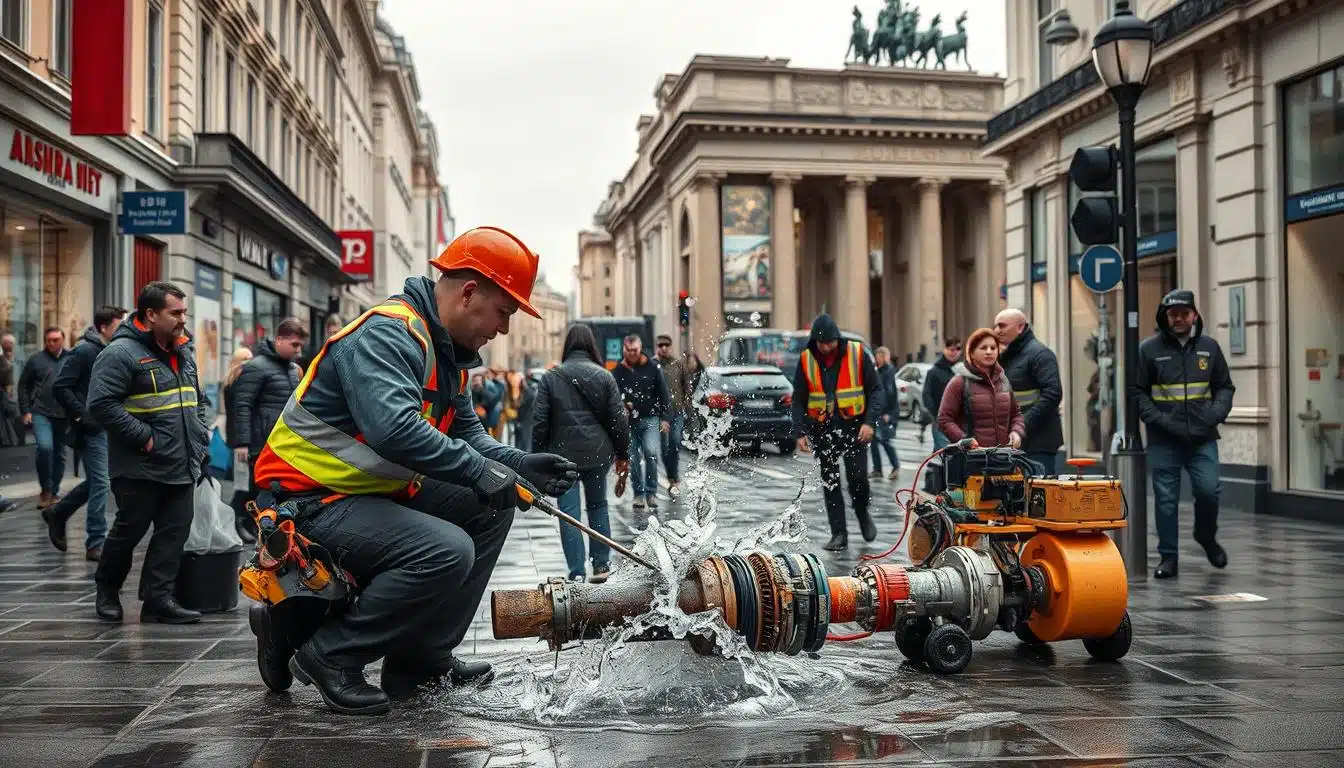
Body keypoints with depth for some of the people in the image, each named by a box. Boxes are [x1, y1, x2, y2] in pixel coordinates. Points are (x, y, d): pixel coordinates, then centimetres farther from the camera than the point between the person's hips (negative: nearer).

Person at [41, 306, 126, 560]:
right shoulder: (84, 351, -14)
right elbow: (60, 388, -16)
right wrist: (80, 416, -18)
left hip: (107, 426, 8)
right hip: (91, 427, -8)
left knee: (96, 482, 17)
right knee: (100, 483, -6)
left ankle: (57, 513, 36)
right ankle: (96, 544, 1)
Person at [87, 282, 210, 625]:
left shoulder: (184, 352, 13)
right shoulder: (121, 352, -13)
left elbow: (198, 400, 25)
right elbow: (102, 403, -20)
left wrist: (201, 437, 12)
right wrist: (144, 438, -20)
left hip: (183, 467, 7)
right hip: (140, 469, -7)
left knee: (174, 533, 4)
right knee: (128, 532, 7)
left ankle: (158, 599, 10)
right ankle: (107, 591, 28)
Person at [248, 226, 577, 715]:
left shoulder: (446, 352, 11)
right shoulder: (386, 334, -21)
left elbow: (466, 433, 13)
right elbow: (393, 428, -36)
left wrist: (518, 466, -4)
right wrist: (478, 471, -28)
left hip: (378, 490, 10)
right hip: (311, 501, -10)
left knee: (490, 508, 5)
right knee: (447, 551, -27)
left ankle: (421, 659, 8)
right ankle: (328, 655, -8)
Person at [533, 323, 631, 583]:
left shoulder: (551, 377, -1)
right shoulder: (604, 376, 1)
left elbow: (540, 420, -2)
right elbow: (619, 419, 3)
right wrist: (623, 454, 12)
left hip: (563, 454, -2)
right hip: (598, 453, 2)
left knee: (569, 511, 0)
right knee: (598, 505, 17)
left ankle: (576, 572, -3)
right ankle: (601, 564, 18)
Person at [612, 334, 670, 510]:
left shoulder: (652, 368, 3)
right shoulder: (619, 371, 6)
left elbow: (664, 394, 6)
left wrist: (664, 418, 1)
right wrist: (622, 405, -13)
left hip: (650, 418, -2)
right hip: (629, 421, 2)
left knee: (651, 452, -20)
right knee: (633, 460, 4)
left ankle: (651, 492, -7)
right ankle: (638, 494, 17)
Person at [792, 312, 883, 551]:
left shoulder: (857, 354, -5)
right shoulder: (806, 360, 1)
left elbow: (876, 390, -2)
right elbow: (799, 400, 7)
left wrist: (870, 422, -14)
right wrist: (800, 432, -2)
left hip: (854, 426, -2)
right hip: (823, 429, 2)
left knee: (857, 477, -8)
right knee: (830, 482, 3)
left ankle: (863, 514, 23)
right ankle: (839, 533, 10)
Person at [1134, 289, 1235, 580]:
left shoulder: (1209, 347, 9)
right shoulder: (1149, 349, -1)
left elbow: (1225, 386, 16)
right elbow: (1137, 391, -1)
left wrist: (1217, 412, -2)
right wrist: (1157, 419, -13)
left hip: (1203, 437, 2)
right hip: (1163, 439, -2)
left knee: (1209, 490, -6)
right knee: (1166, 499, 2)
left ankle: (1206, 535, 25)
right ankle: (1168, 556, 14)